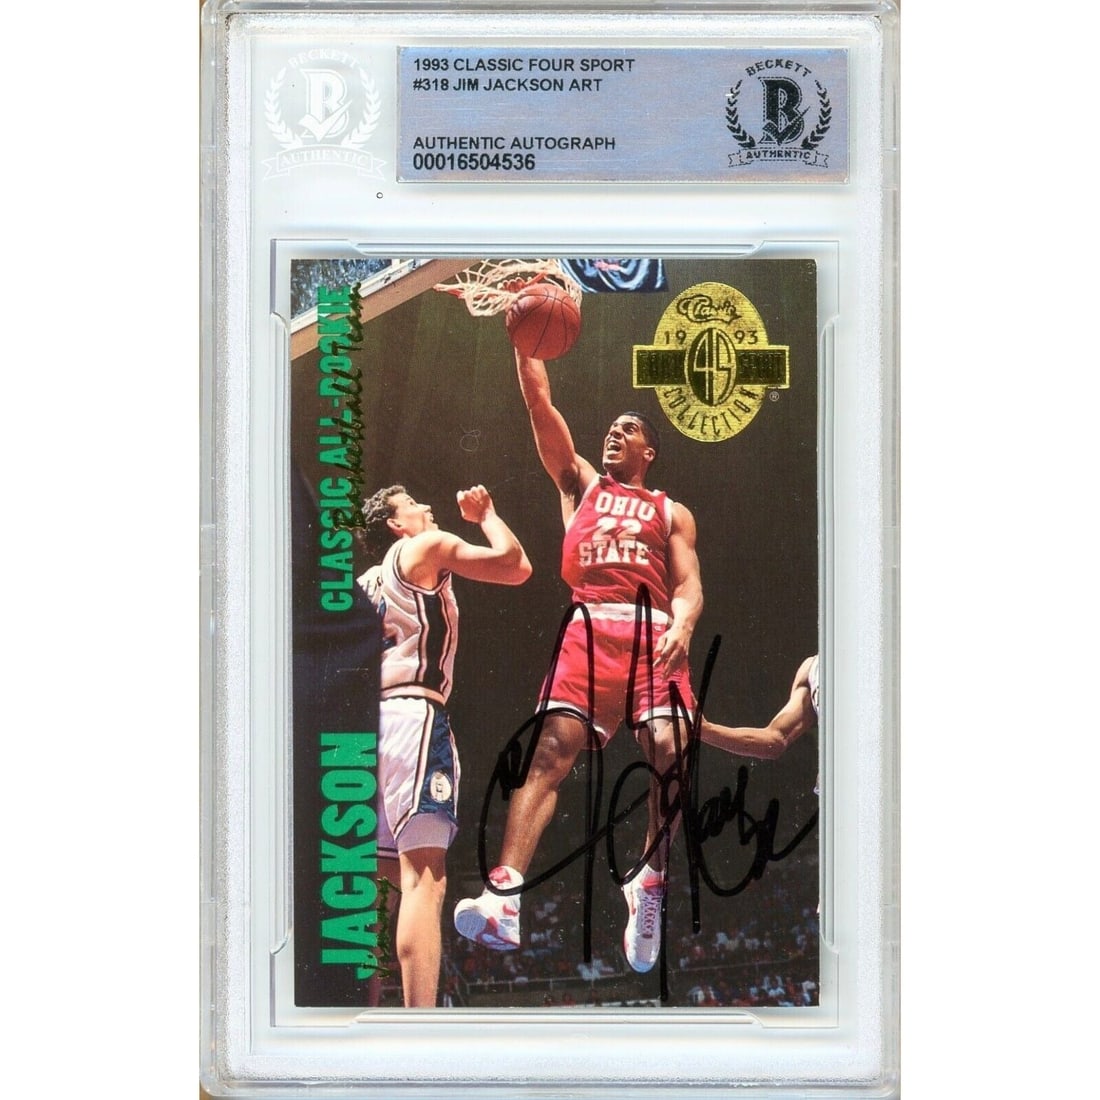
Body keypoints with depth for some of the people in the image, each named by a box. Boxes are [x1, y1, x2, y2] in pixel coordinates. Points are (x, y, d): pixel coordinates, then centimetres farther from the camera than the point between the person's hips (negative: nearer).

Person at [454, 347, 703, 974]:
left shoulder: (672, 512, 25)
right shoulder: (581, 482, 28)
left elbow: (689, 585, 10)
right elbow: (540, 402, 20)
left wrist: (682, 625, -12)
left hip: (655, 633, 0)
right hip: (590, 628, 0)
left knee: (668, 749, -21)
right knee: (553, 748, -17)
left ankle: (651, 883, -1)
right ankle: (505, 897, -29)